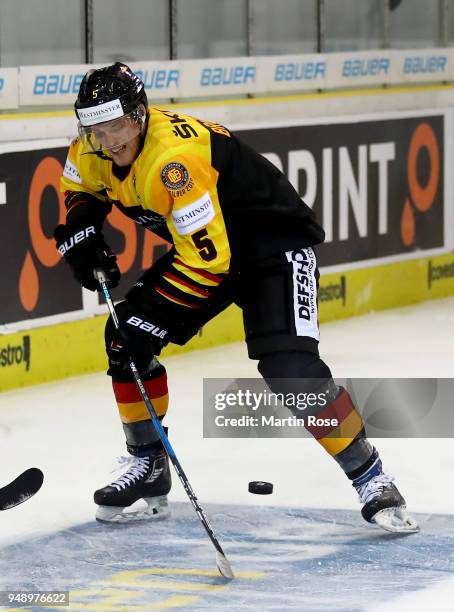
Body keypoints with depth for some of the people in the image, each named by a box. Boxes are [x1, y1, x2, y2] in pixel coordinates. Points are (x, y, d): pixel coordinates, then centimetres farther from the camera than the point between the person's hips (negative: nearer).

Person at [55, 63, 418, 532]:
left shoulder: (175, 158, -35)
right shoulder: (94, 150, -9)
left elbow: (208, 261, -34)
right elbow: (80, 186, 17)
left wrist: (156, 311, -30)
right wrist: (80, 231, -2)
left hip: (275, 242, -9)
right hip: (201, 243, 9)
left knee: (290, 368, -24)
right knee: (126, 338, -1)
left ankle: (371, 480, -12)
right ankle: (148, 468, 14)